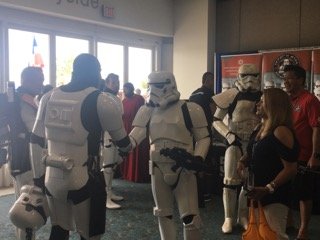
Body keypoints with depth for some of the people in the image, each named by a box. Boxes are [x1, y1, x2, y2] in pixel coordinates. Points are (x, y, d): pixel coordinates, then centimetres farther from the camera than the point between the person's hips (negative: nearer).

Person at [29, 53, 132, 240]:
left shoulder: (49, 97, 4)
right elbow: (123, 144, 1)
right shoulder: (102, 101, -11)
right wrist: (128, 147, 23)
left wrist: (38, 175, 16)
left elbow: (36, 141, 7)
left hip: (53, 179, 5)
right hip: (84, 180, -5)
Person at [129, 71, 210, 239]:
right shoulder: (148, 111, 4)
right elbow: (136, 135, -3)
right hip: (158, 170, 5)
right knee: (164, 213, 18)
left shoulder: (189, 110, -10)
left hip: (183, 169, -4)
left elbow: (203, 138, -4)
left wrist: (198, 158, -18)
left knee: (190, 216, -3)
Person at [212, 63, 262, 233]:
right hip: (236, 143, -4)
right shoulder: (232, 95, -7)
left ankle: (243, 216, 26)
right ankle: (229, 218, 12)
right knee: (231, 180, -1)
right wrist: (228, 134, -16)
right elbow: (216, 120, -3)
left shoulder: (262, 97, 4)